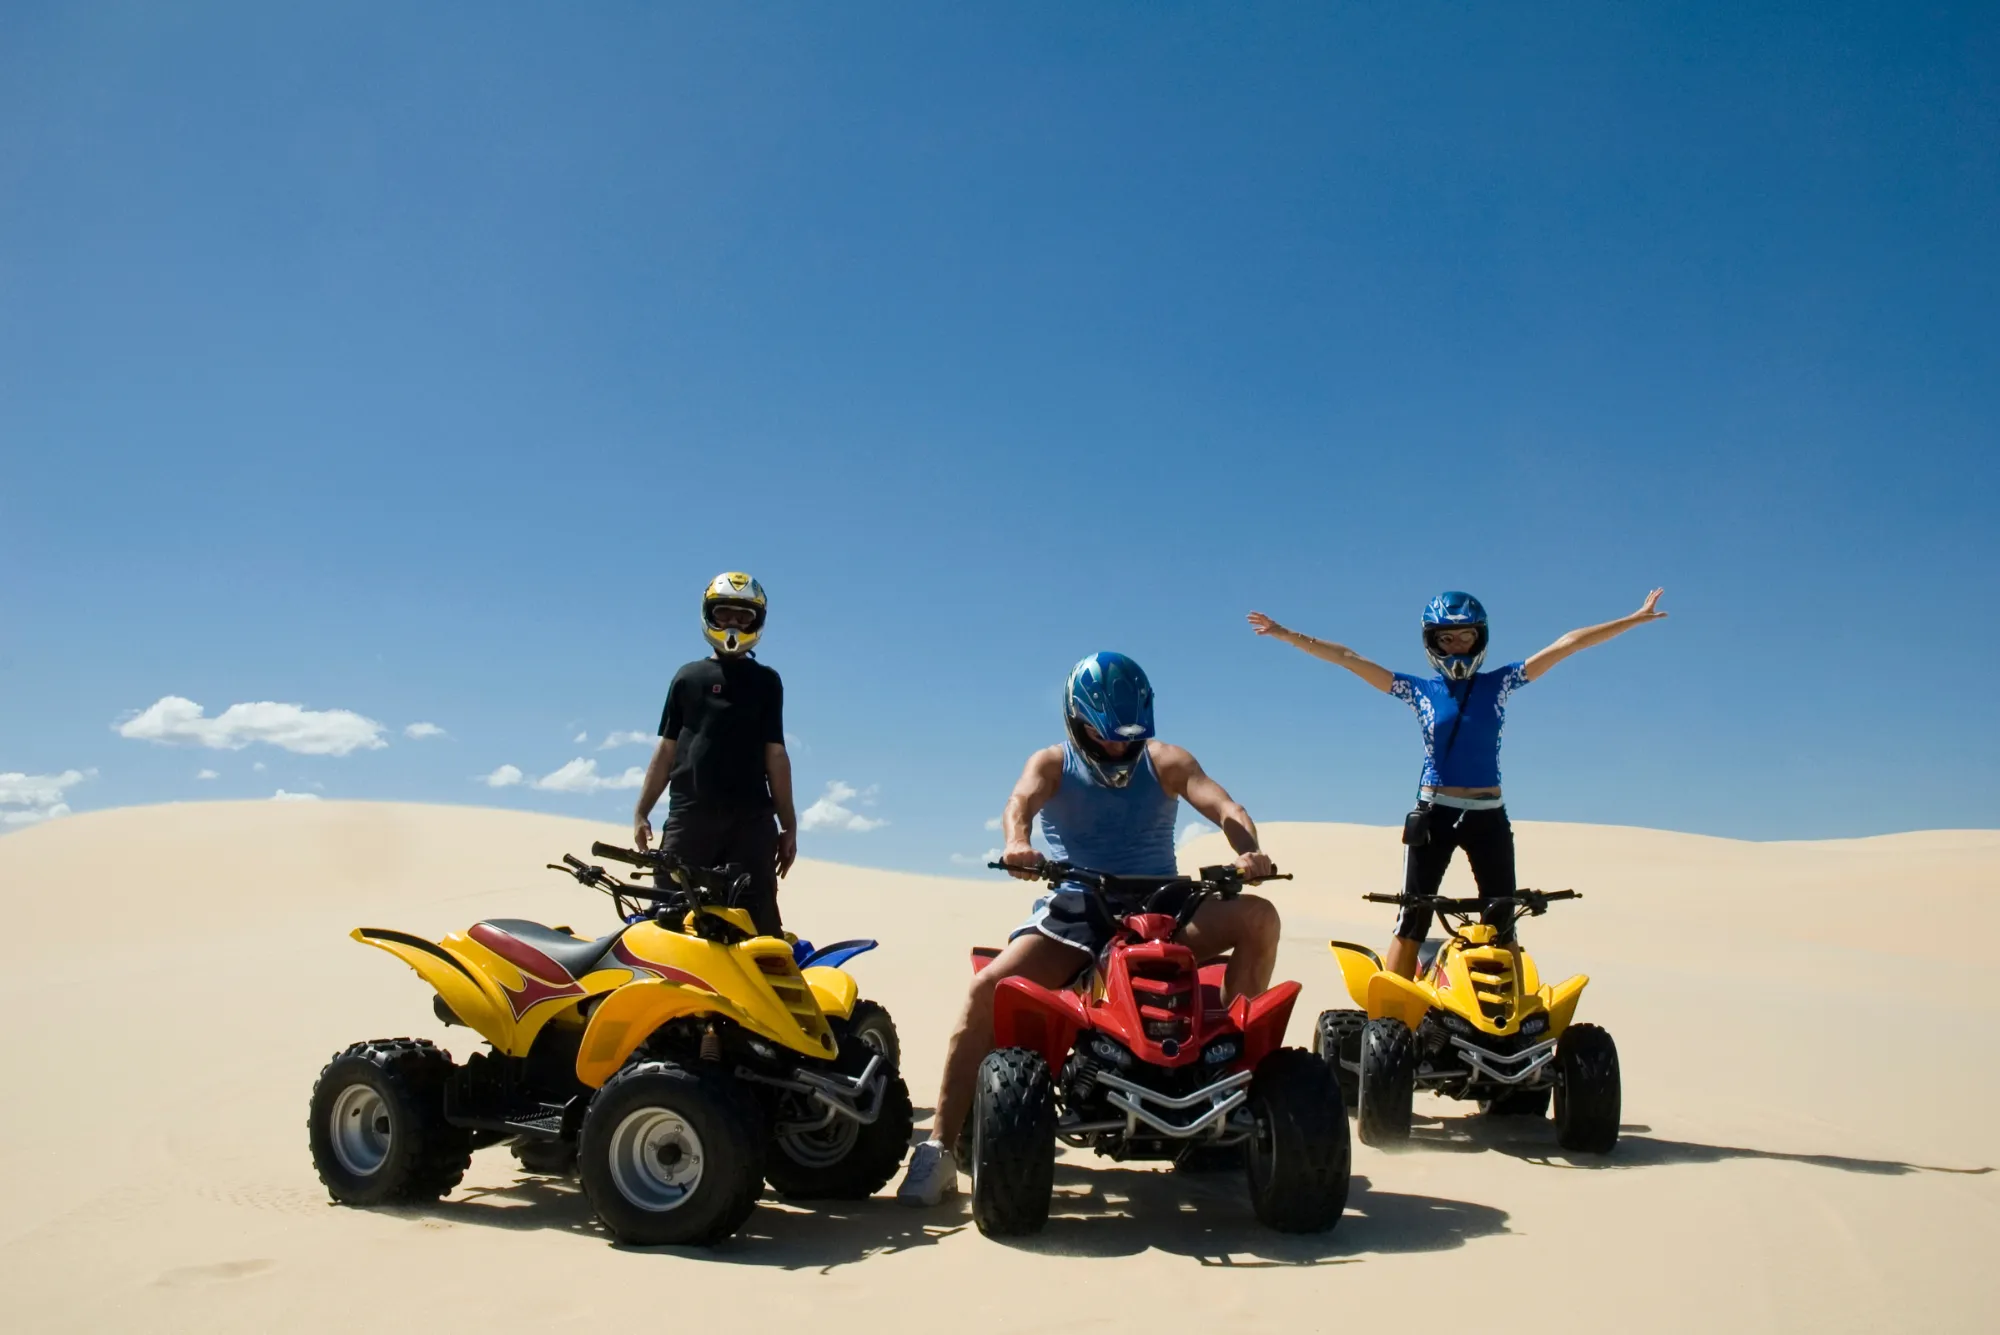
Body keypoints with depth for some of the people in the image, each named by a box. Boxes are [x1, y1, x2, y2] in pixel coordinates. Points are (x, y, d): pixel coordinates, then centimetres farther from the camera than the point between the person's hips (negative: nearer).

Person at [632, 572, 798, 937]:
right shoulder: (688, 676, 15)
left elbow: (775, 754, 10)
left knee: (760, 922, -6)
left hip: (751, 818, 0)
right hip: (689, 814, 0)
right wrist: (641, 813, 8)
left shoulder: (766, 681, 14)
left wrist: (788, 825, 6)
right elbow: (667, 749, 14)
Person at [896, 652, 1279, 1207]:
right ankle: (939, 1147, -20)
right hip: (1072, 912, -1)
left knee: (1258, 916, -21)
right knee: (986, 989, -25)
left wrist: (1247, 851, -29)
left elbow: (1226, 808, -5)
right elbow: (1021, 802, -15)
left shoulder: (1165, 762, 9)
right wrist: (1017, 844, -41)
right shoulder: (1053, 764, 7)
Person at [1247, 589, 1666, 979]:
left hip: (1488, 816, 1)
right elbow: (1347, 657, -1)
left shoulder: (1499, 684, 6)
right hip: (1434, 814, -1)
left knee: (1502, 923, 5)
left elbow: (1566, 644, 3)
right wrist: (1285, 634, -5)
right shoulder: (1419, 690, 3)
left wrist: (1635, 619, 4)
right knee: (1412, 921, -1)